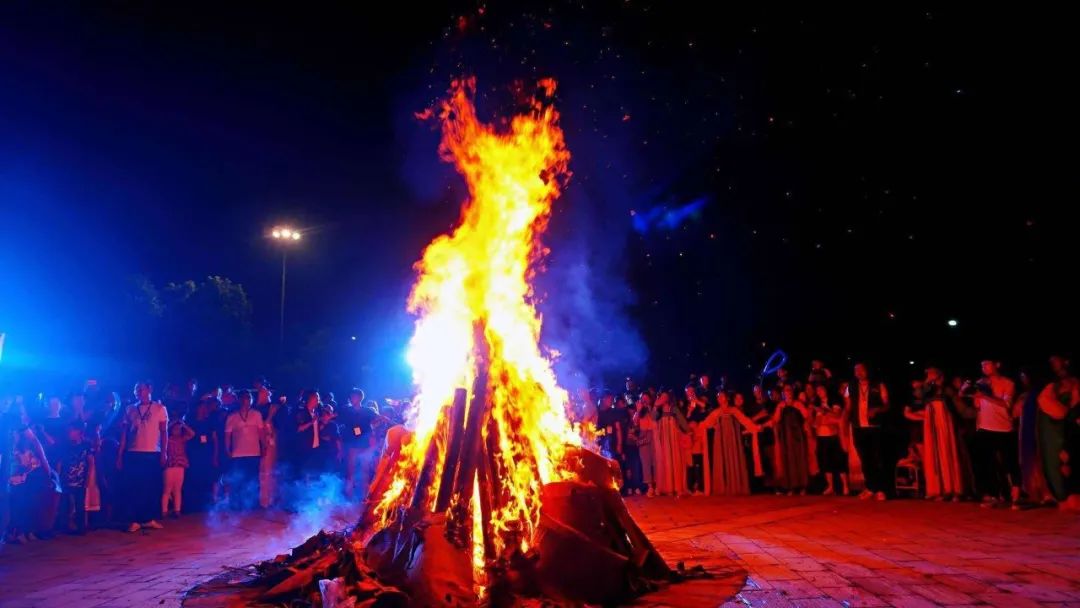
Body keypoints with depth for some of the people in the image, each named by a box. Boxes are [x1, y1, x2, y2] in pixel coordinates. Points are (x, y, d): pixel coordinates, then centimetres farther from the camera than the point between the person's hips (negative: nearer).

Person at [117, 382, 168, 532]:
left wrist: (163, 453, -6)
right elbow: (124, 433, 10)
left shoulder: (160, 408, 3)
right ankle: (134, 521, 7)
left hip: (153, 454, -1)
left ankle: (150, 519, 11)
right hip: (132, 454, 2)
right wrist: (120, 455, 4)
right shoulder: (130, 409, 10)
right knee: (133, 488, 1)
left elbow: (164, 432, 2)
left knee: (153, 487, 2)